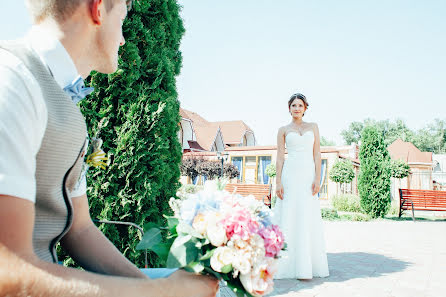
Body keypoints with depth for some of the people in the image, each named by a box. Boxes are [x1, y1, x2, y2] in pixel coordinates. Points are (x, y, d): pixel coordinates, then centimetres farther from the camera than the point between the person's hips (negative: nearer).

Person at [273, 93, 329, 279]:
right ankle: (287, 265, 4)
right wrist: (278, 182, -6)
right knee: (288, 218, -3)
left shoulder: (313, 127, 13)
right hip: (290, 175, -1)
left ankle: (306, 266, 5)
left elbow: (317, 154, 6)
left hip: (308, 176, 1)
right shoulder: (283, 130, 10)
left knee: (308, 220, -2)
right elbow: (280, 157, 4)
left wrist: (317, 179, -5)